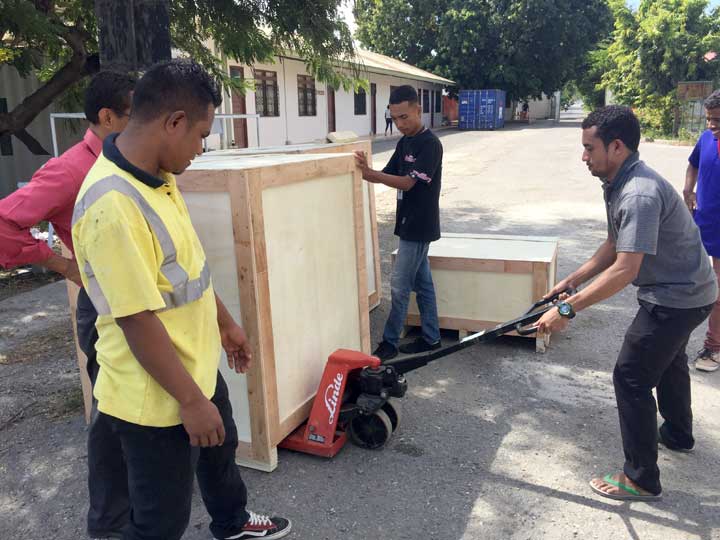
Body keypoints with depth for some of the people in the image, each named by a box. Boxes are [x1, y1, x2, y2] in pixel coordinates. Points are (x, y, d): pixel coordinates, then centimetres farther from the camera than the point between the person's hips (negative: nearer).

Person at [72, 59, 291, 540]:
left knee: (220, 452, 32)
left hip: (198, 367, 10)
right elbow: (136, 319, -28)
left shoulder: (159, 177, 1)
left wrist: (225, 323, 19)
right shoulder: (113, 205, -31)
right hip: (156, 397, -10)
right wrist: (190, 400, -20)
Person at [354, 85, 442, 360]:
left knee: (399, 286, -3)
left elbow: (407, 182, -23)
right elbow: (387, 175, 10)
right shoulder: (404, 142, 11)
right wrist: (363, 172, -9)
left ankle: (389, 343, 8)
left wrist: (368, 172, -30)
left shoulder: (430, 144, -16)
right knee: (422, 283, 14)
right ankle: (431, 338, 24)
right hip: (411, 225, 9)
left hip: (419, 227, -9)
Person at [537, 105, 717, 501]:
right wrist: (571, 281, 4)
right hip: (684, 290, 11)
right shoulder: (618, 184, 1)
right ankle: (678, 434, 53)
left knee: (631, 378, -5)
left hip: (676, 297, -11)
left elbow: (625, 270, -38)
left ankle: (641, 480, 8)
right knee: (667, 360, 29)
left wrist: (567, 310, -38)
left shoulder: (640, 195, -32)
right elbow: (614, 246, 9)